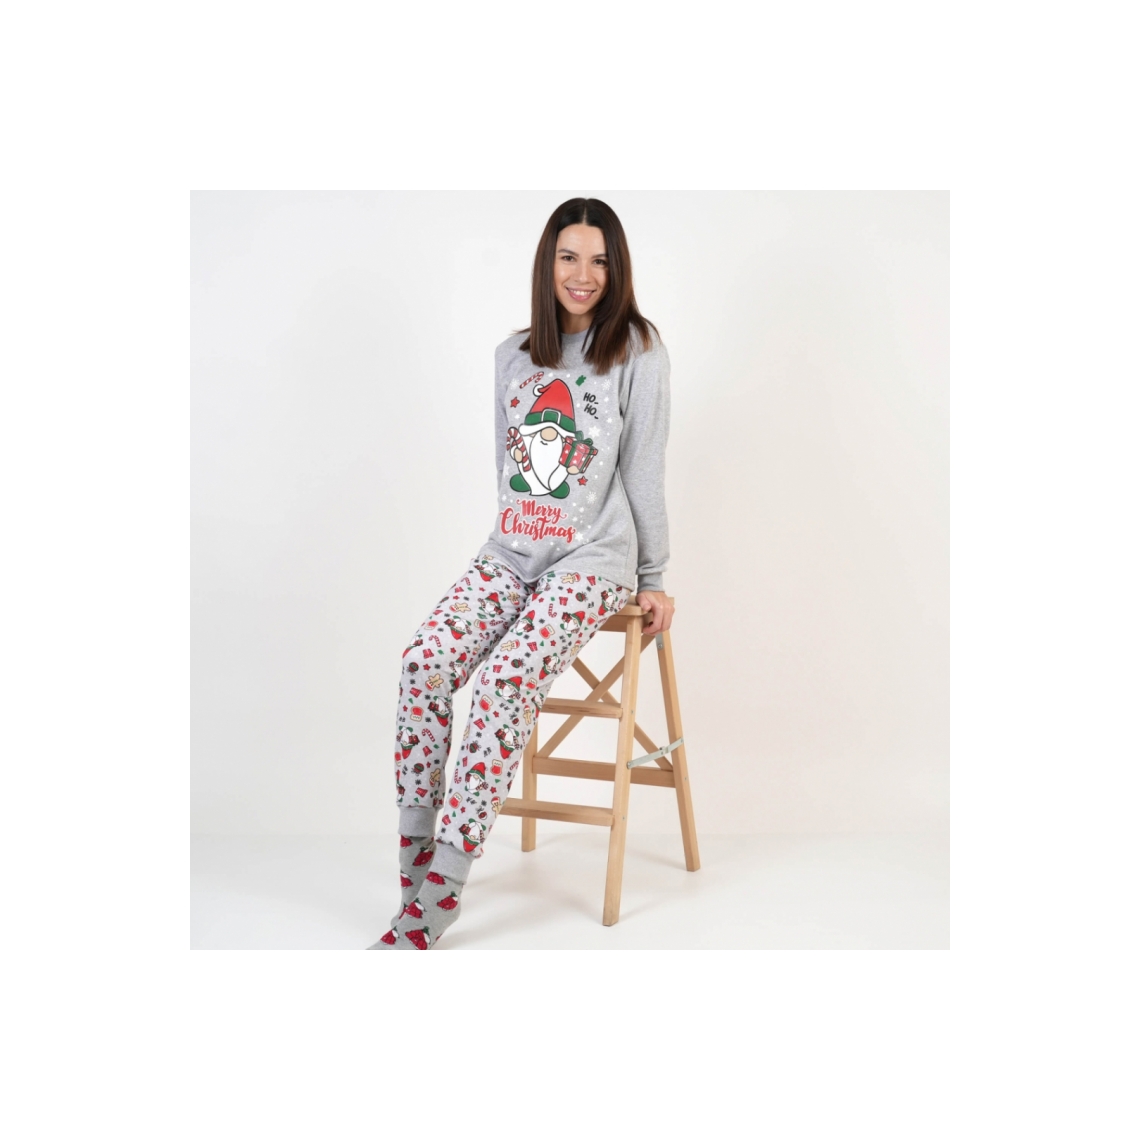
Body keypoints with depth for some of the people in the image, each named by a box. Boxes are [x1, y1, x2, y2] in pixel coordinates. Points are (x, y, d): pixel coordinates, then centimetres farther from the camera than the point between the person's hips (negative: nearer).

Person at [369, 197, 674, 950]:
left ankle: (430, 912, -24)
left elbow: (644, 468, -1)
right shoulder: (515, 354, 15)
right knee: (423, 665, -22)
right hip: (510, 553, 5)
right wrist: (512, 540, 16)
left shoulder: (638, 350, 0)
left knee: (504, 682, -28)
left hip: (593, 560, -5)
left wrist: (653, 578, 1)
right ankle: (416, 871, -17)